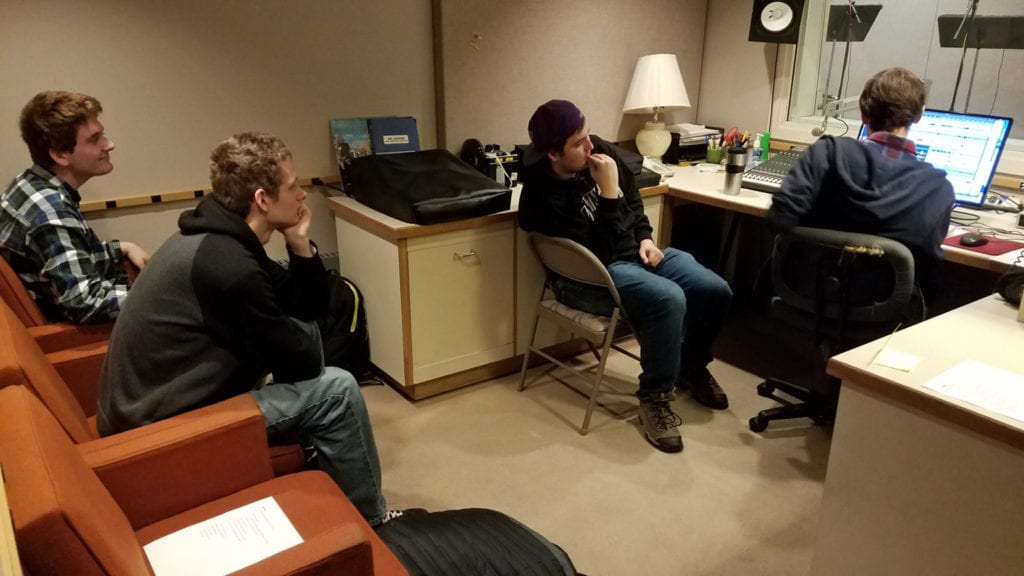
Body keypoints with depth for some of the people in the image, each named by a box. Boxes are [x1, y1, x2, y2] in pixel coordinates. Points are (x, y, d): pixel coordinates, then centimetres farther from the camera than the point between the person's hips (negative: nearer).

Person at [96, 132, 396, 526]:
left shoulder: (220, 239, 2)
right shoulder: (229, 266, -29)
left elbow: (310, 309, 8)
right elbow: (302, 361, -17)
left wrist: (300, 244, -8)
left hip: (152, 399, 10)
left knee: (306, 329, 12)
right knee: (335, 389, -12)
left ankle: (317, 460, 26)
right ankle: (370, 521, 10)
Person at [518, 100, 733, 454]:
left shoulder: (599, 151, -4)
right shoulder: (544, 197, -25)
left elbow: (633, 197, 15)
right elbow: (597, 254, -28)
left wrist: (645, 238, 3)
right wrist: (608, 193, -28)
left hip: (635, 251, 8)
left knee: (716, 292, -7)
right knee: (668, 300, -33)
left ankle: (691, 368, 20)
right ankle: (655, 398, -13)